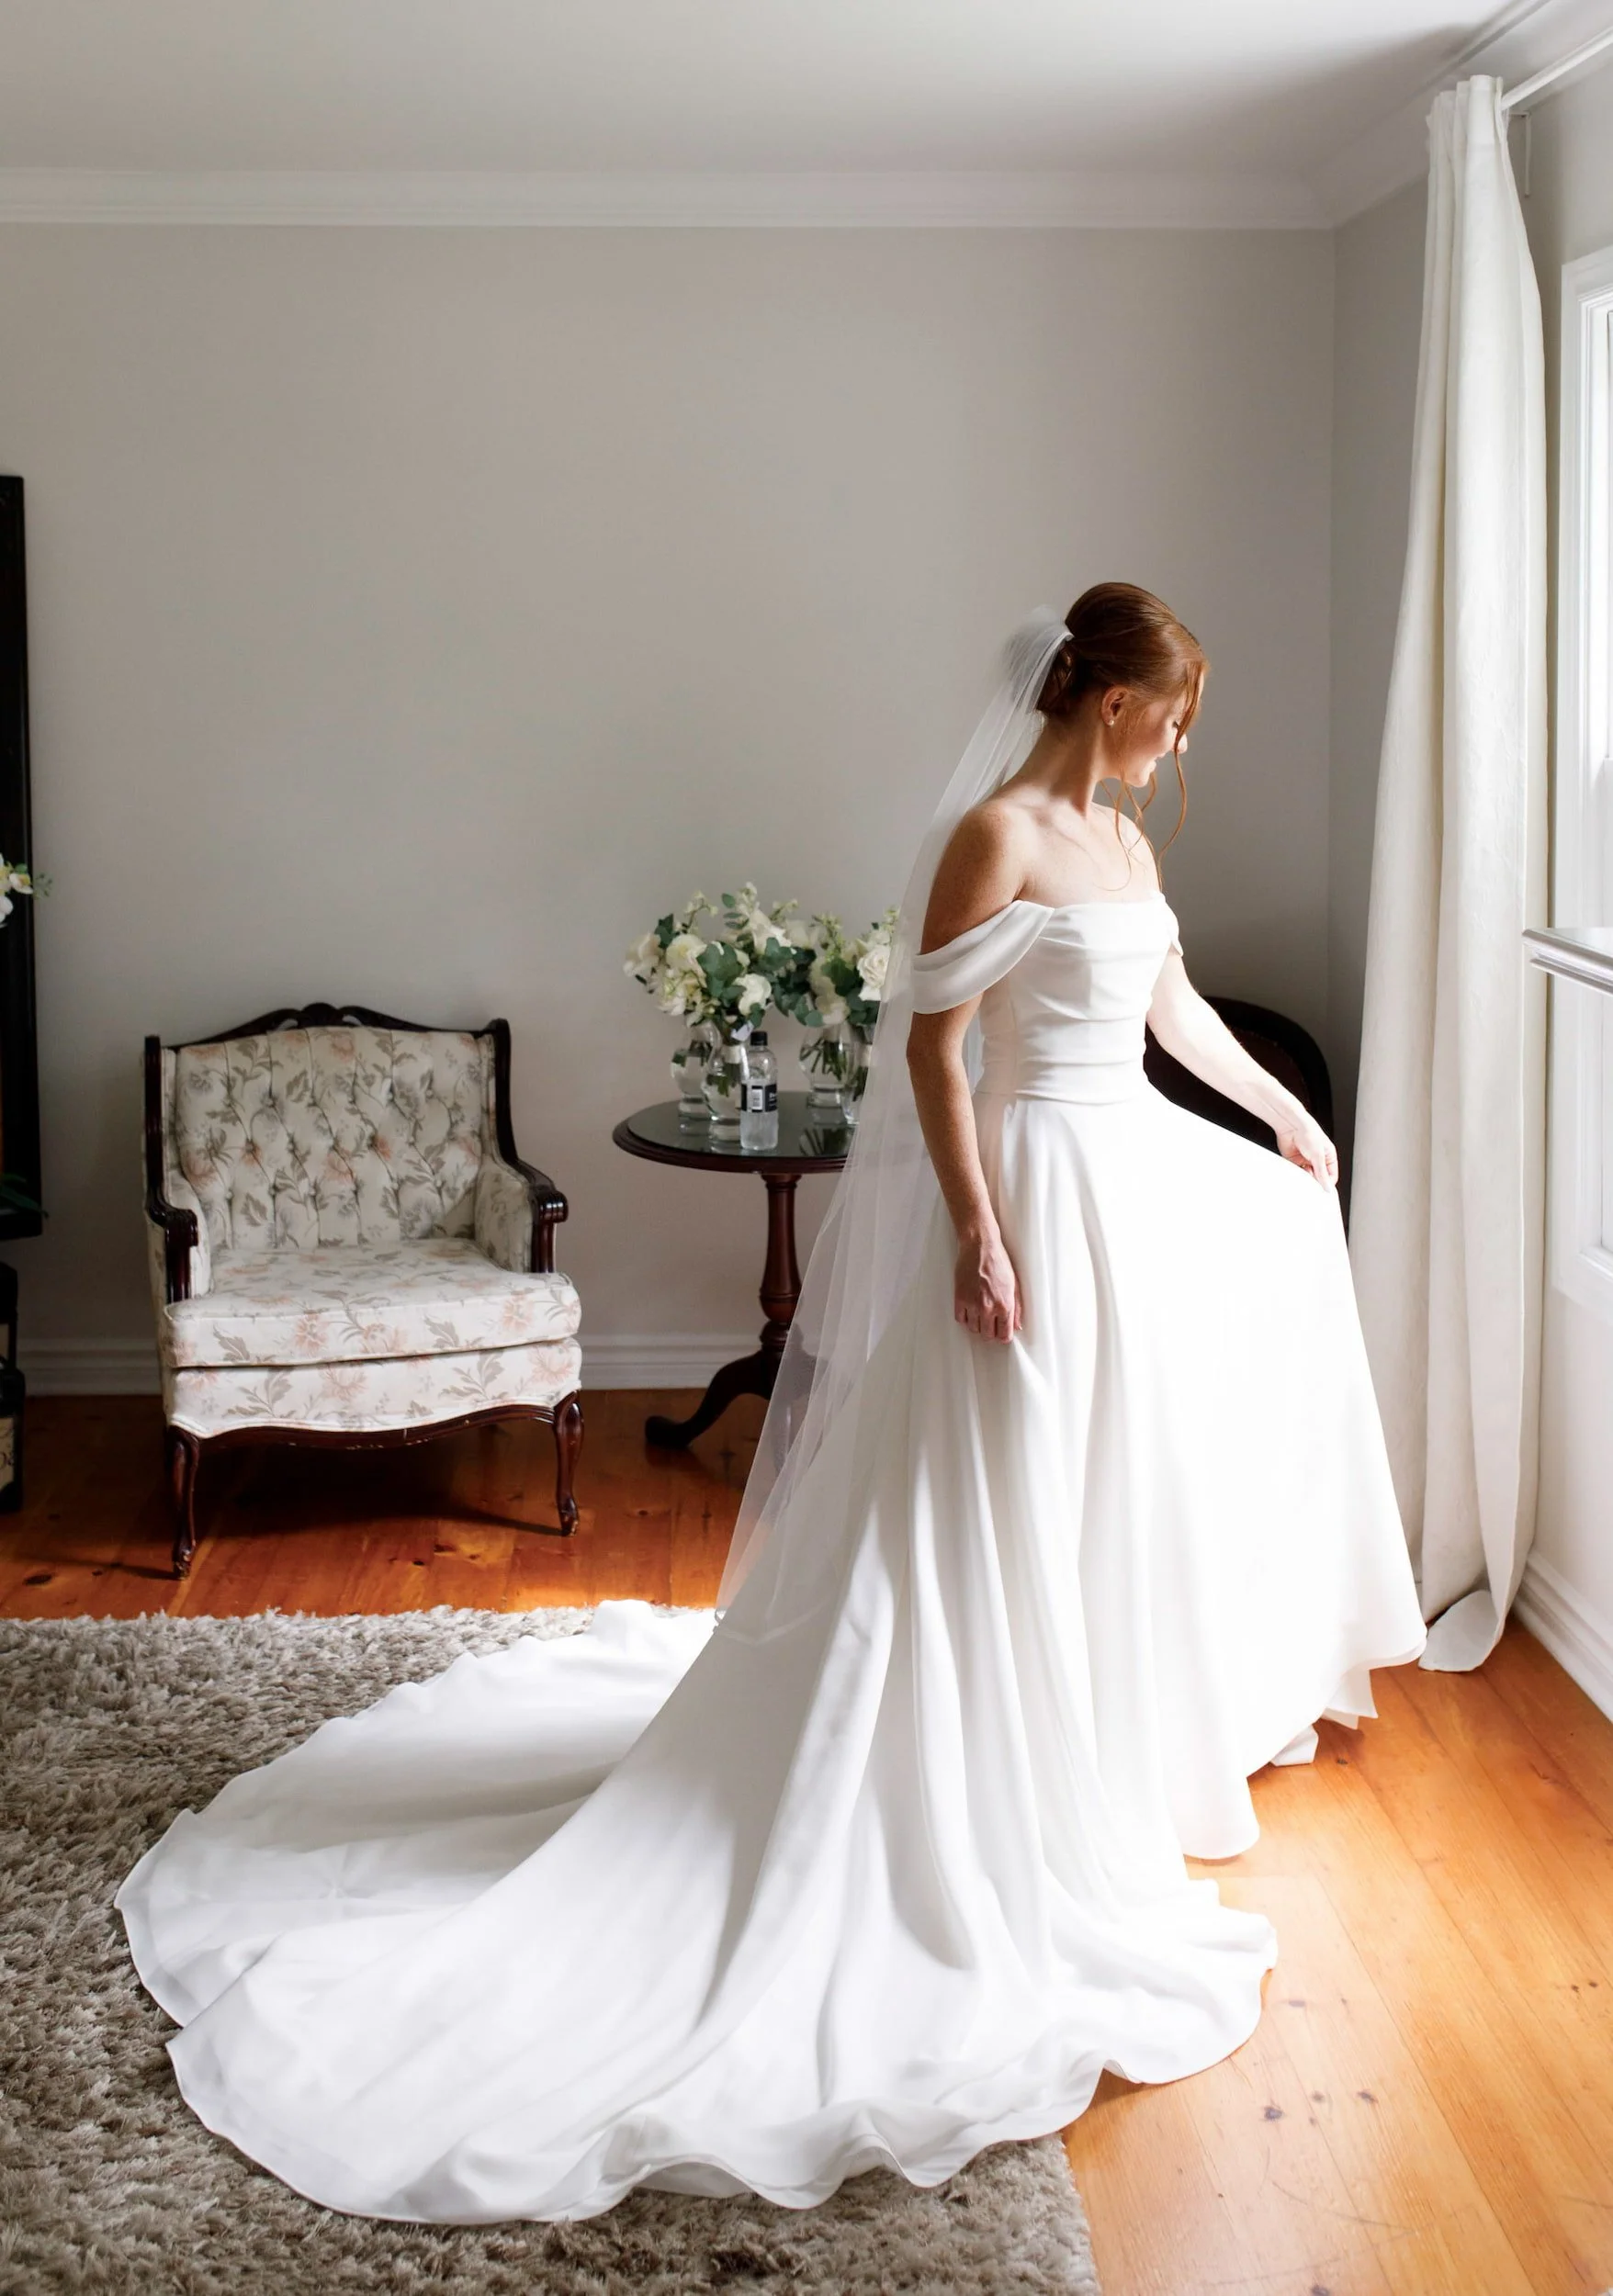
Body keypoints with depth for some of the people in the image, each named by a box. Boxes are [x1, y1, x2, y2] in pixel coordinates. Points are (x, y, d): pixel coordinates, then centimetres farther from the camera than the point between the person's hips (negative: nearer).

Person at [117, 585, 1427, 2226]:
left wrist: (1280, 1109, 35)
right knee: (993, 1520, -4)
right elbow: (932, 1043, -19)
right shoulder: (994, 835, -16)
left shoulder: (1120, 839, 11)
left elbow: (1171, 1003, 25)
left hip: (1141, 1186, 10)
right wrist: (977, 1236, -24)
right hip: (1039, 1194, -10)